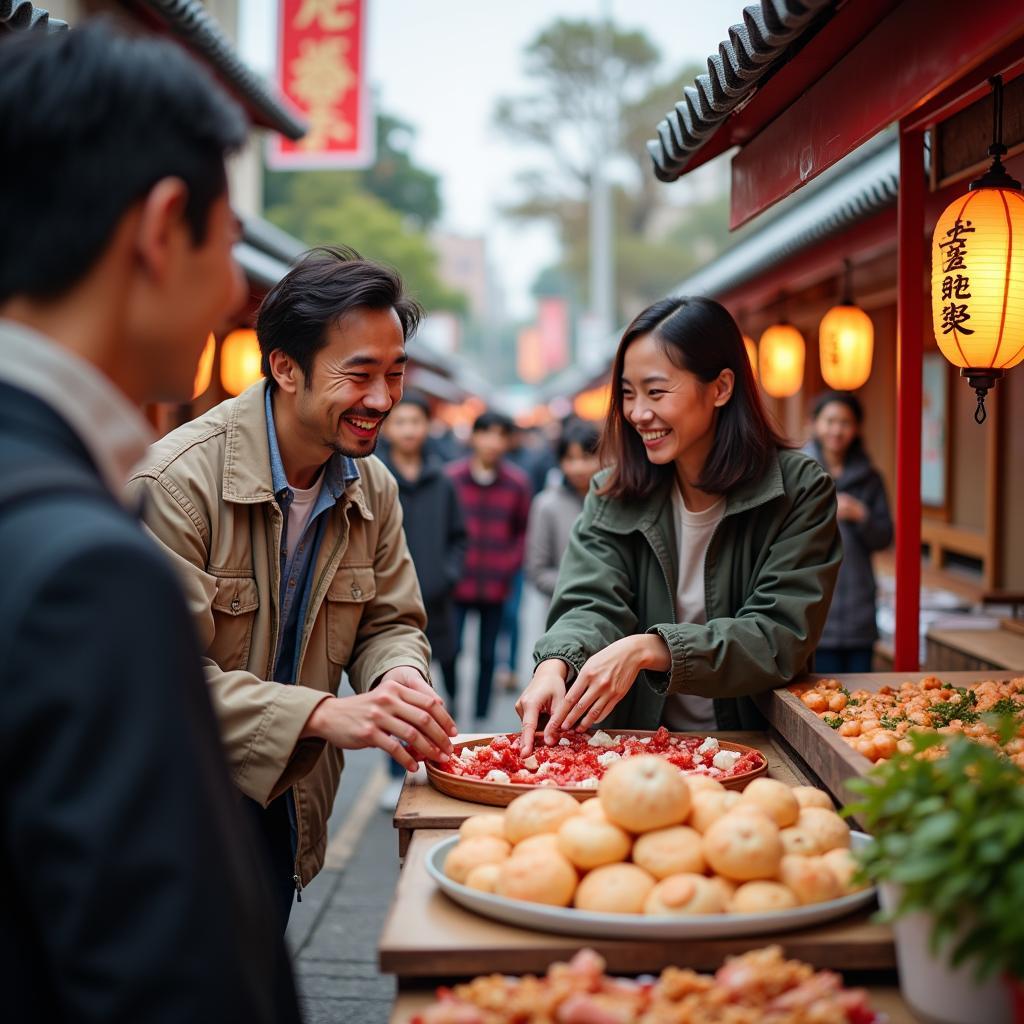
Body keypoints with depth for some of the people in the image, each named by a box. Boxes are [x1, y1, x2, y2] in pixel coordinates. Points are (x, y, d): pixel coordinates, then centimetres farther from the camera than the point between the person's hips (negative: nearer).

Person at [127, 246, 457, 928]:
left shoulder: (374, 489, -1)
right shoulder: (179, 479, -24)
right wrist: (325, 713, -39)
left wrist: (400, 679, -21)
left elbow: (389, 622, 4)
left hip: (283, 814, 6)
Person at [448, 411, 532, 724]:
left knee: (487, 654, 9)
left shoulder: (518, 483, 2)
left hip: (495, 588, 2)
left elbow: (524, 530, 11)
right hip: (456, 585, -1)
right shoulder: (450, 478, -2)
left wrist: (510, 565, 1)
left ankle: (481, 714, 20)